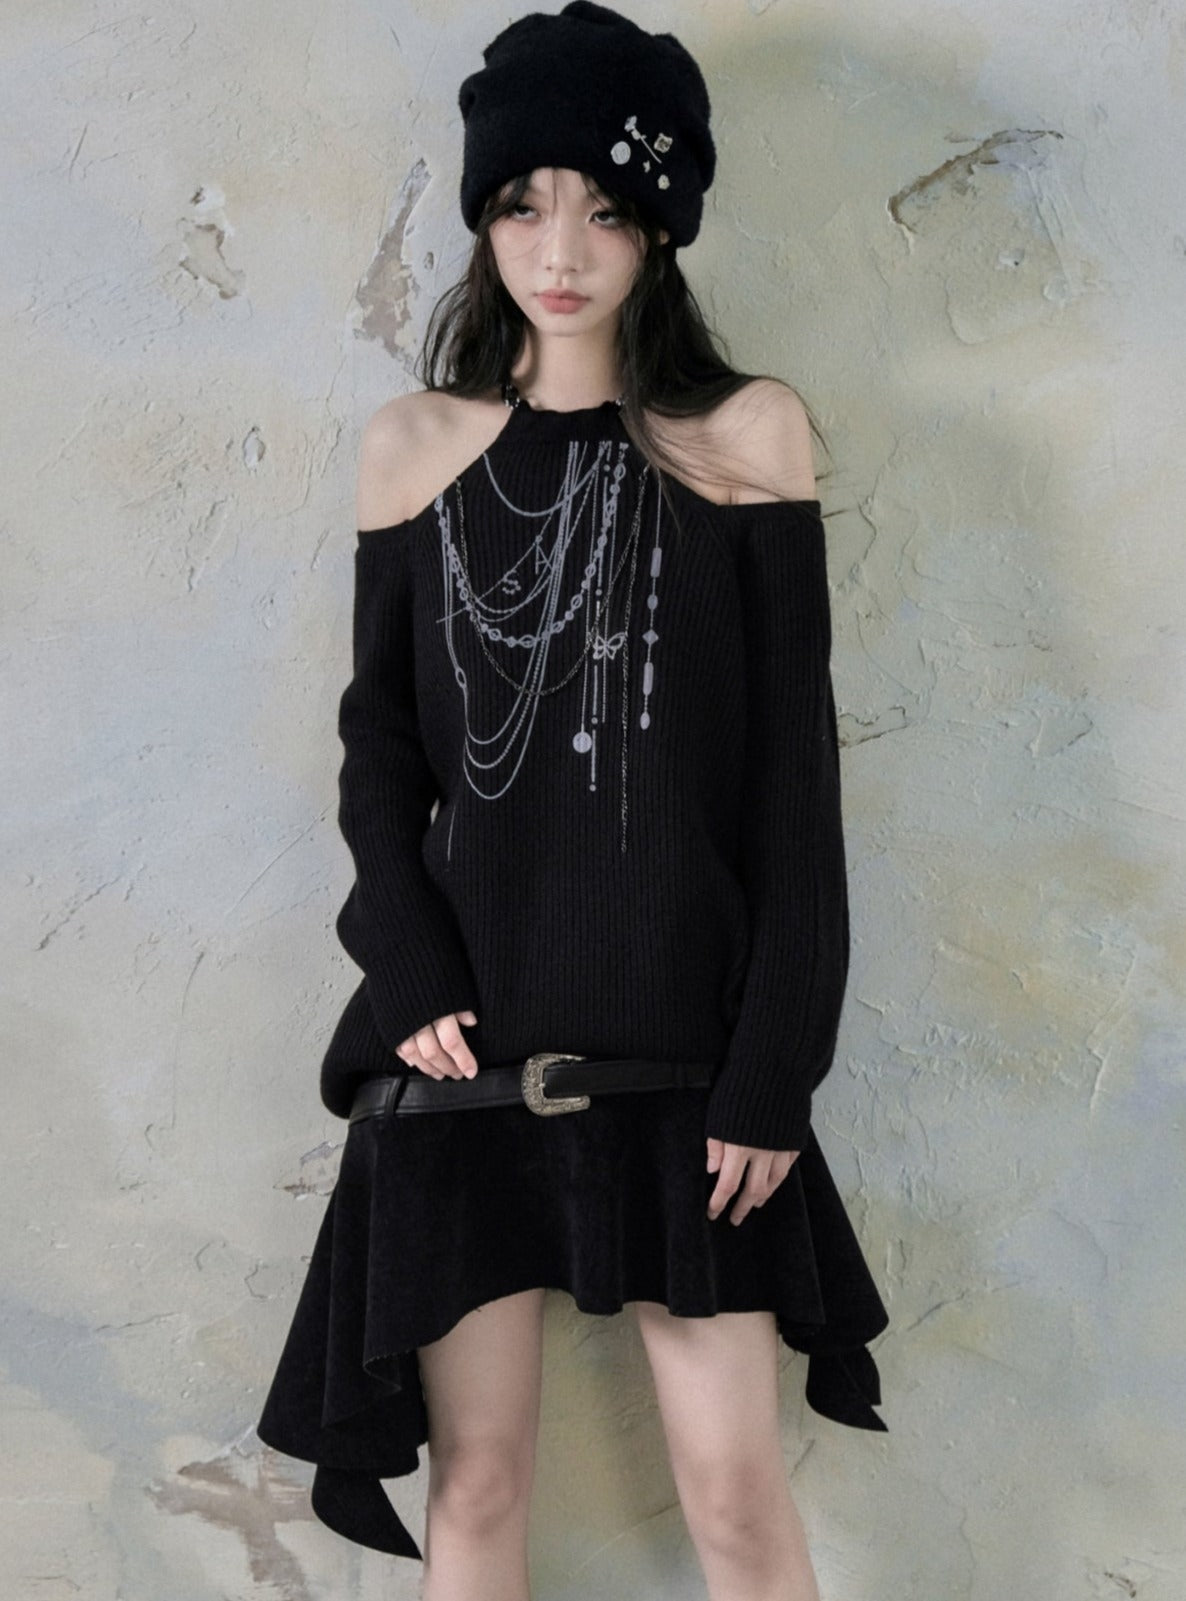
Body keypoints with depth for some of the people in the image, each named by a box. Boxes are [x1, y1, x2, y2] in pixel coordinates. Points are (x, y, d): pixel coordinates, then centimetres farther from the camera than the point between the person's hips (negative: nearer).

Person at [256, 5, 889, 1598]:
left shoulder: (746, 436, 0)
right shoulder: (413, 446, 6)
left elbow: (794, 772, -2)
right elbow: (379, 743, 8)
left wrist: (776, 1065, -6)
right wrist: (412, 975, -8)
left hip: (682, 1042, -1)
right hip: (469, 1044, 2)